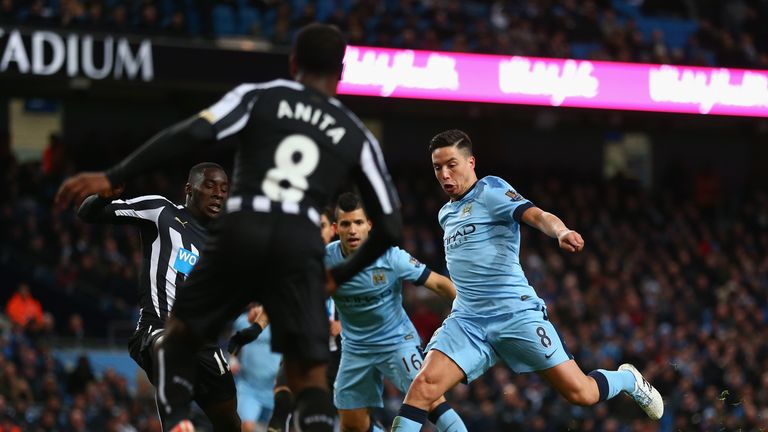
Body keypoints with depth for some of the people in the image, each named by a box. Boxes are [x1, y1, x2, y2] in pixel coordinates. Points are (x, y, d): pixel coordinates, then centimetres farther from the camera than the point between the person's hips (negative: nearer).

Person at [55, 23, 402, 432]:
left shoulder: (259, 95, 16)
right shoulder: (358, 136, 21)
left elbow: (190, 133, -1)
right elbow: (390, 226, 19)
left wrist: (111, 178, -1)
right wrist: (340, 276, 35)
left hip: (242, 230, 0)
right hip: (301, 242, 0)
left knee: (180, 331, 23)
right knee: (309, 375, 7)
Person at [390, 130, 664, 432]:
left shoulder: (491, 190, -3)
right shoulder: (446, 214, 18)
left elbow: (536, 215, -22)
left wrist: (561, 232, -42)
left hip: (515, 312, -5)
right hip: (467, 319, 5)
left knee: (579, 393, -5)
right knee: (424, 385, -19)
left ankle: (628, 379, 27)